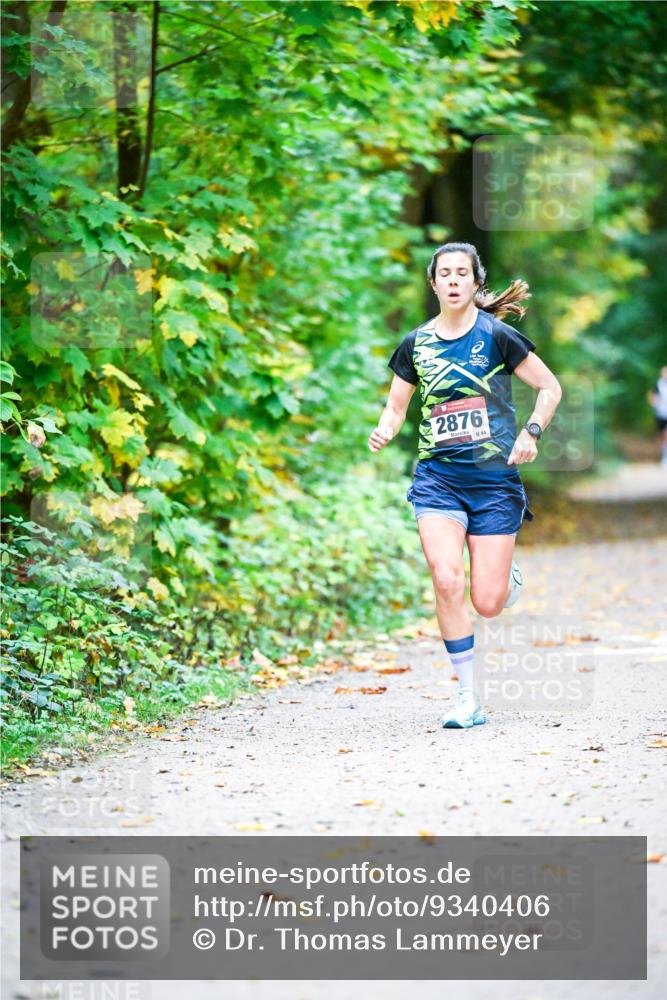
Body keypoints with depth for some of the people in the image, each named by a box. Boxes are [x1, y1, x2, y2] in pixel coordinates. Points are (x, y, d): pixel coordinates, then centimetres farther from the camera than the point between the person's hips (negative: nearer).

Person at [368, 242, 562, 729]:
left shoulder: (497, 336, -4)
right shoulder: (415, 345, 5)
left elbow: (550, 387, 3)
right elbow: (395, 408, 14)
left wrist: (531, 433, -12)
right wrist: (383, 432, -8)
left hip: (495, 479, -2)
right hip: (437, 476, 2)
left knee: (487, 604, -4)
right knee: (446, 580, -20)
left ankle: (508, 574, 36)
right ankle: (469, 698, -9)